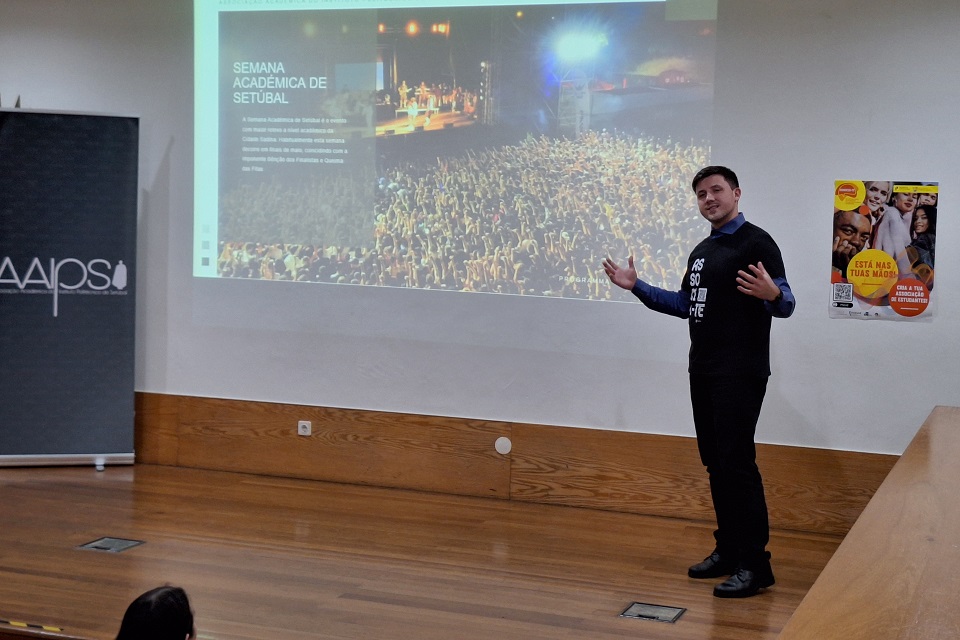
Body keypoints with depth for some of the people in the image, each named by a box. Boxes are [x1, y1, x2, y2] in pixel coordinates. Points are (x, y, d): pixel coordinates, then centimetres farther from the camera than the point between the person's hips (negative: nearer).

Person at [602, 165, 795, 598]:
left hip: (741, 375, -9)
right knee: (715, 464, 11)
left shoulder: (756, 243, -10)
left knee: (737, 464, -11)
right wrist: (636, 286, 20)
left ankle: (754, 565, -8)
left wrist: (772, 294, -38)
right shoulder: (702, 251, 16)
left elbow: (785, 305, -15)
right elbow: (685, 304, 25)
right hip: (703, 372, 9)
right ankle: (728, 550, 20)